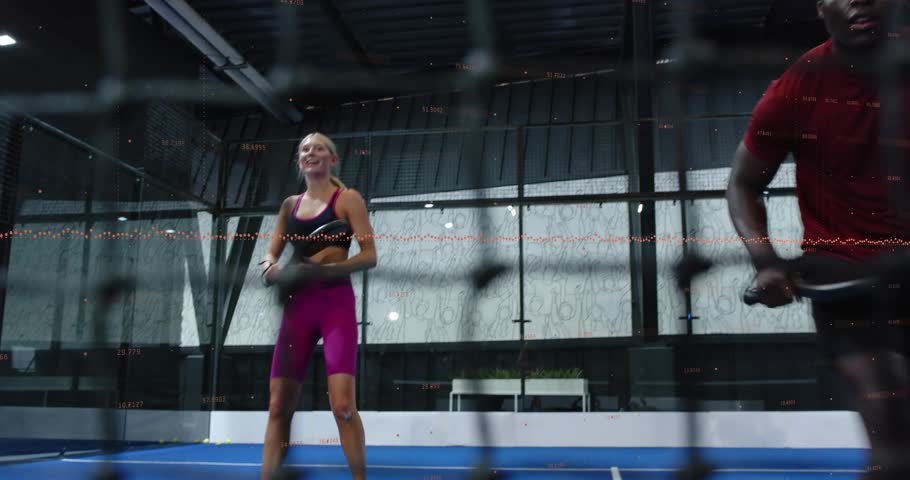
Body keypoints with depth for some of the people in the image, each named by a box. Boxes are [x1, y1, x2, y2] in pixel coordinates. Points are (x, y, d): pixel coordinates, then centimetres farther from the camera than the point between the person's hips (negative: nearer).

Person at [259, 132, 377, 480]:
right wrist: (271, 267, -5)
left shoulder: (348, 198, 2)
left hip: (336, 303, -5)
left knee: (342, 404, -13)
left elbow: (369, 256, -6)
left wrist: (321, 269, -19)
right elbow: (270, 254, 20)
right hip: (297, 305, 5)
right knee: (278, 405, 2)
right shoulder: (291, 204, 16)